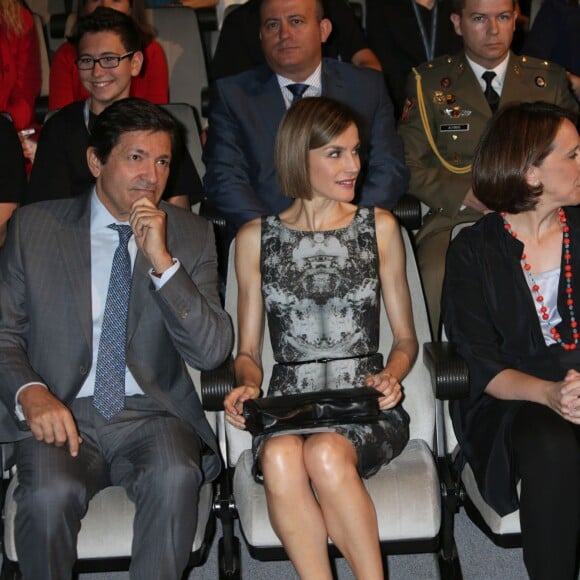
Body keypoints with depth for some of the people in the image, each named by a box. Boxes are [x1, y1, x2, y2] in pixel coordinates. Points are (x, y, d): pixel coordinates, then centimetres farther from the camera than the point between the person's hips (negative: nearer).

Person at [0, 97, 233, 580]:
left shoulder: (191, 236, 6)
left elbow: (212, 352, -4)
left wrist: (163, 260, -15)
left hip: (151, 414, 0)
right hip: (59, 413, 0)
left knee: (175, 477, -32)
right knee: (49, 495, -30)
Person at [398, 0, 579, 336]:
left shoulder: (550, 79, 14)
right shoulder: (429, 82, 10)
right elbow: (409, 164, 6)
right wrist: (463, 195, -9)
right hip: (455, 219, -1)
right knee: (440, 277, -33)